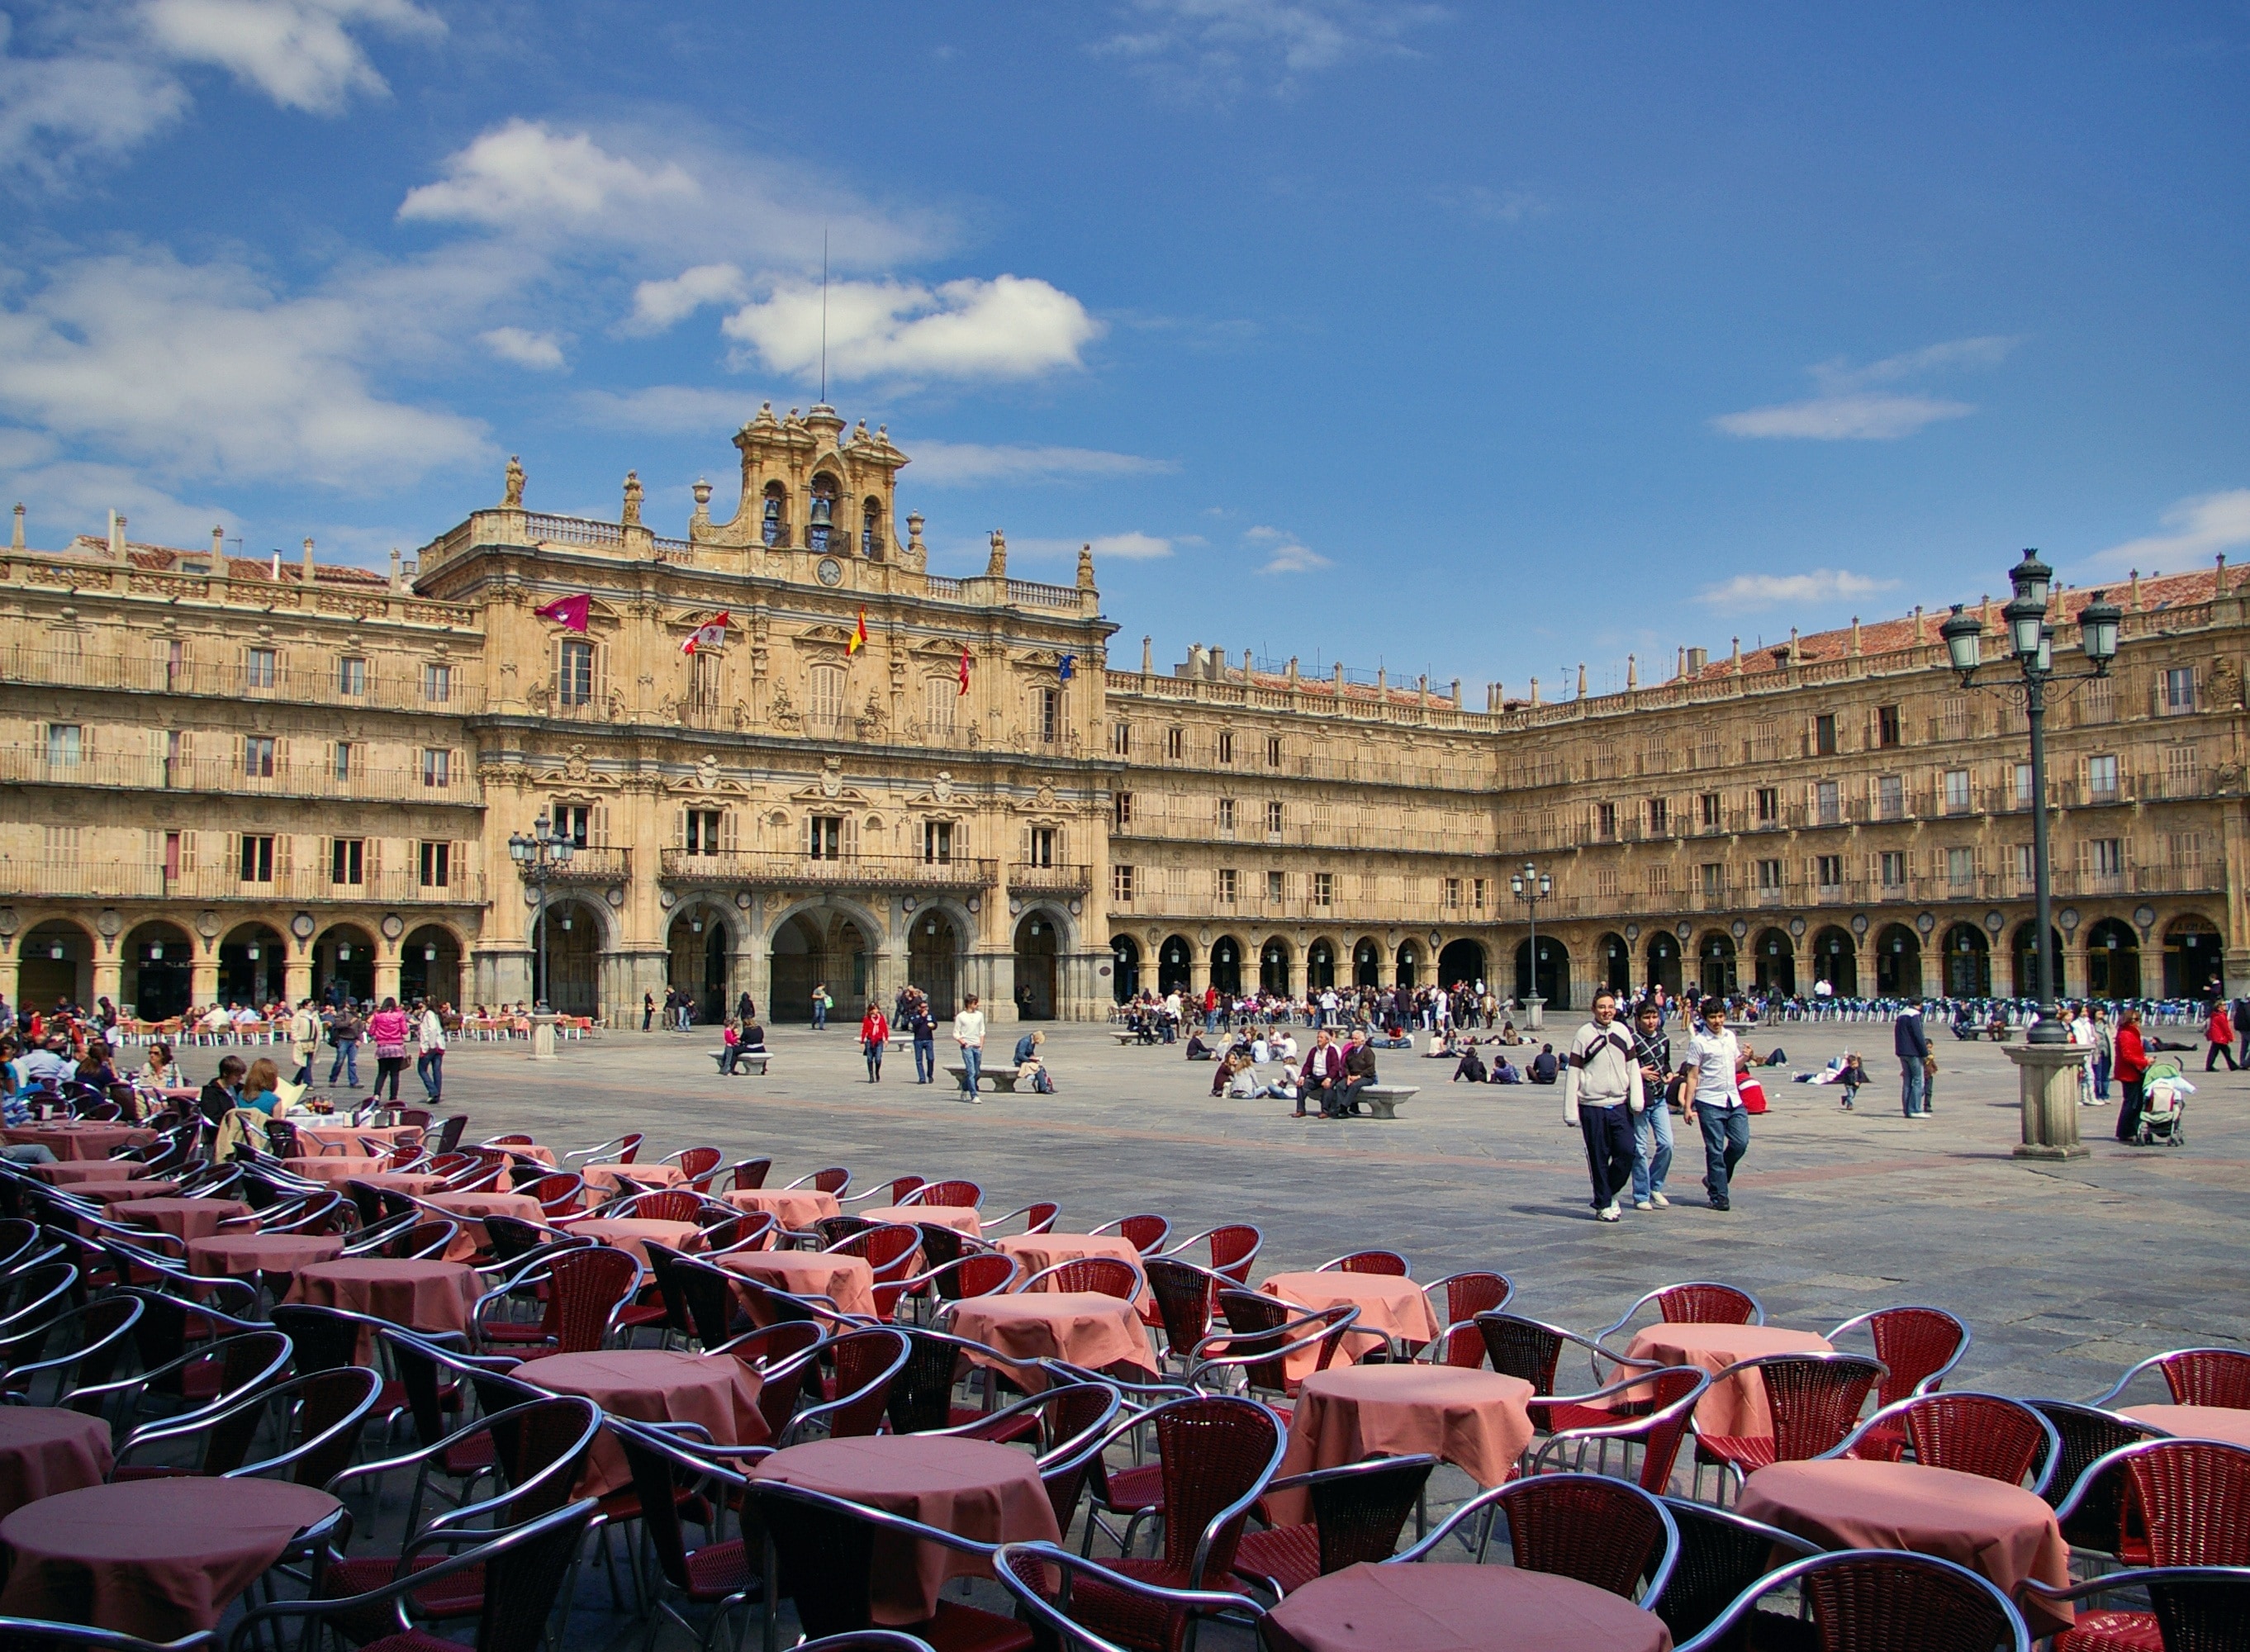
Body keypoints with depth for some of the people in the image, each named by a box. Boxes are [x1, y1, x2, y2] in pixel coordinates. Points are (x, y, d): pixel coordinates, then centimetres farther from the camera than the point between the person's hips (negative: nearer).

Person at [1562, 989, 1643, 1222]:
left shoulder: (1622, 1031, 7)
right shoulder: (1584, 1034, -5)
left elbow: (1632, 1066, 11)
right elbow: (1573, 1073, -5)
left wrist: (1636, 1099, -1)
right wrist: (1570, 1111, -8)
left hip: (1620, 1106, 3)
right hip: (1592, 1107, -3)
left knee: (1627, 1151, -3)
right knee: (1599, 1158, 2)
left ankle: (1610, 1192, 20)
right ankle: (1603, 1204, 15)